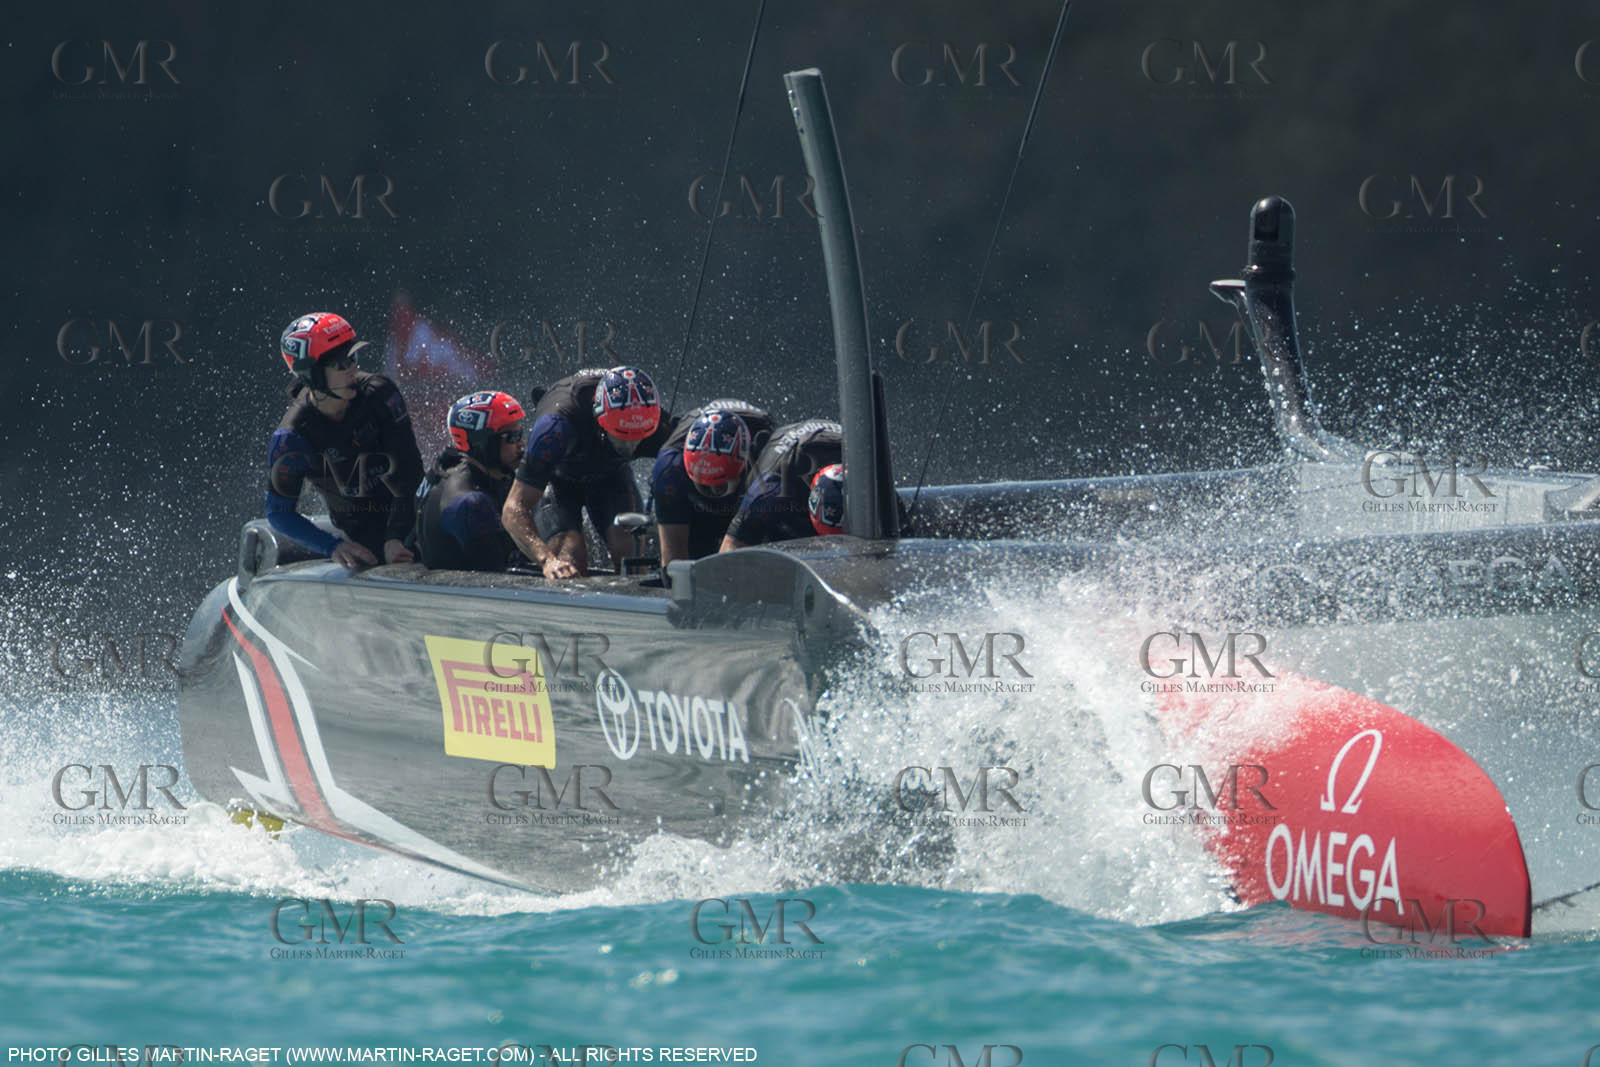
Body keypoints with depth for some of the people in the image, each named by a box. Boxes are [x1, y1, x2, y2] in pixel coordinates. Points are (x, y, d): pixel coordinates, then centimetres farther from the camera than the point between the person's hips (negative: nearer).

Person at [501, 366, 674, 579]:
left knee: (629, 550, -22)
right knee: (572, 557, -25)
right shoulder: (558, 425, -43)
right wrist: (547, 560, -58)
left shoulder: (659, 427, -33)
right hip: (558, 478, -2)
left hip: (610, 473, 2)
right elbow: (514, 509, -42)